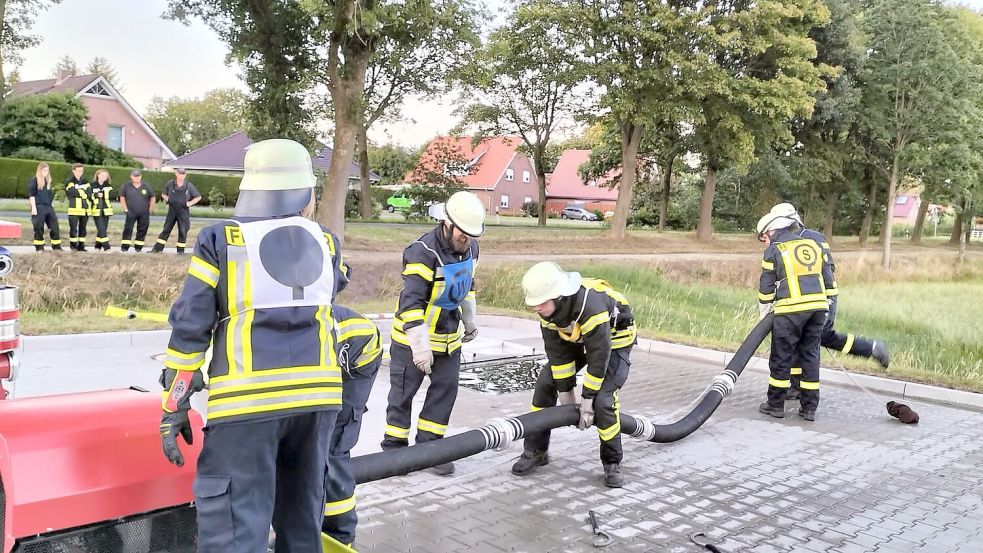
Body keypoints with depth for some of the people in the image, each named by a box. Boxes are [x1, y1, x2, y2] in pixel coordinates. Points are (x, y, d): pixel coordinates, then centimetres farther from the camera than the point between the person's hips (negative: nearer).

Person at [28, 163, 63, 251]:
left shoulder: (48, 181, 18)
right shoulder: (33, 180, -1)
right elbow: (31, 195, -7)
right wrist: (33, 207, -14)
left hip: (49, 207, 6)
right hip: (39, 207, -6)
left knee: (54, 226, 1)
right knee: (39, 228, -2)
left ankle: (57, 246, 6)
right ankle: (39, 247, 5)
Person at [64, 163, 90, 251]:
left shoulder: (85, 181, 15)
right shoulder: (69, 181, 0)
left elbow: (89, 193, 2)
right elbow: (72, 192, -16)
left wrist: (78, 191, -10)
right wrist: (83, 192, -7)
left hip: (85, 208, 5)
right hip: (74, 208, -5)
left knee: (83, 228, 8)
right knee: (73, 228, -7)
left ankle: (81, 246, 14)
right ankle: (73, 246, -1)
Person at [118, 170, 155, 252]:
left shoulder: (146, 187, 3)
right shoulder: (127, 186, 0)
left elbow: (153, 198, 11)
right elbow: (122, 198, 8)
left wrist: (149, 210, 5)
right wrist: (125, 209, 0)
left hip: (144, 214, 2)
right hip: (131, 213, -1)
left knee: (142, 230, 3)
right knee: (127, 229, -9)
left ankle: (138, 247, 12)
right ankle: (124, 247, -7)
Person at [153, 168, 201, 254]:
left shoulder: (189, 186, -4)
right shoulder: (170, 184, 0)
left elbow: (198, 197, 5)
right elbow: (163, 194, 16)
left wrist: (190, 203, -5)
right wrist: (167, 199, -1)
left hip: (183, 212, -1)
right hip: (172, 211, 1)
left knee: (183, 231, 1)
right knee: (166, 230, 5)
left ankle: (181, 250, 11)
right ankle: (158, 248, 9)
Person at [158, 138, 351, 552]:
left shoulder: (219, 242, -1)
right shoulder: (326, 244, 9)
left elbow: (189, 327, -3)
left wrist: (174, 405, 3)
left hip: (249, 399, -4)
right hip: (318, 393, 4)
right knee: (302, 512, 20)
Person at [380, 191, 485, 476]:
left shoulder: (470, 248, -1)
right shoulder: (422, 252, -26)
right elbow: (411, 303, -29)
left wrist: (469, 321, 22)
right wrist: (420, 346, -31)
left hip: (449, 335, 7)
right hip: (413, 337, -7)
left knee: (446, 388, 6)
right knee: (402, 393, 4)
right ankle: (394, 448, 19)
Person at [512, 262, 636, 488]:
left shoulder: (591, 306, -41)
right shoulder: (549, 305, -20)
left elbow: (599, 357, -33)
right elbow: (557, 351, -13)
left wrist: (587, 401, -25)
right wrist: (566, 393, -10)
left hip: (613, 340, -6)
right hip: (577, 339, 6)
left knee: (603, 400, -20)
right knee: (545, 384, -3)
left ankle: (612, 464, 1)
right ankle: (535, 451, 11)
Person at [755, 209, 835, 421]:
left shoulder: (774, 250, 1)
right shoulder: (814, 245, 17)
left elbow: (766, 288, 1)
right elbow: (828, 280, 17)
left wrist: (764, 315, 12)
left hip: (791, 310, -5)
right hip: (818, 307, 5)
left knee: (781, 357, 5)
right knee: (810, 356, 11)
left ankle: (776, 404, 12)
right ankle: (809, 408, 13)